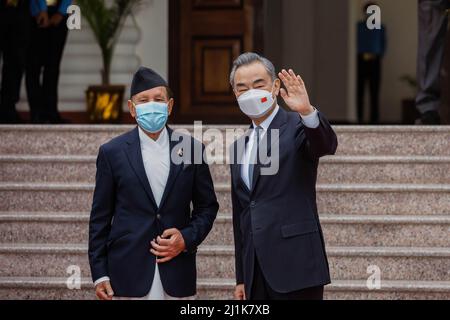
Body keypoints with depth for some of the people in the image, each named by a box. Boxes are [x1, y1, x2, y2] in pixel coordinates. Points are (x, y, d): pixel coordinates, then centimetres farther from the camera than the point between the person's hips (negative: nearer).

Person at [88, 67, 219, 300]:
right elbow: (100, 217, 4)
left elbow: (207, 206, 12)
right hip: (129, 274, -1)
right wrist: (100, 274, 0)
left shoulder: (192, 148, 6)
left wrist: (187, 238, -5)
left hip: (178, 274, 1)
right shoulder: (112, 152, 3)